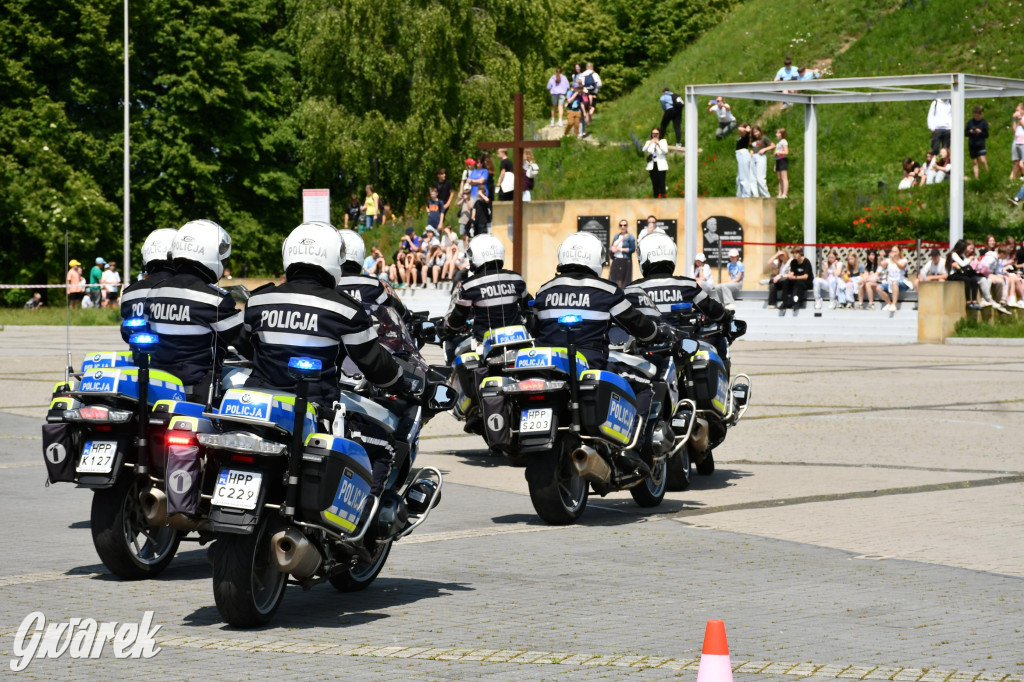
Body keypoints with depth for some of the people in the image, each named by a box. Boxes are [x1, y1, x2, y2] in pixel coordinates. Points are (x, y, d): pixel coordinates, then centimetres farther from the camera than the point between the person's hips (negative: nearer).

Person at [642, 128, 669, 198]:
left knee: (661, 184, -10)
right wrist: (650, 144, -21)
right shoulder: (649, 142, 12)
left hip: (661, 166, -2)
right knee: (654, 184, 1)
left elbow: (665, 151, -9)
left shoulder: (663, 141, 7)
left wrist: (658, 144, -21)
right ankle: (656, 198, 6)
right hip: (652, 166, 2)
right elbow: (644, 150, -6)